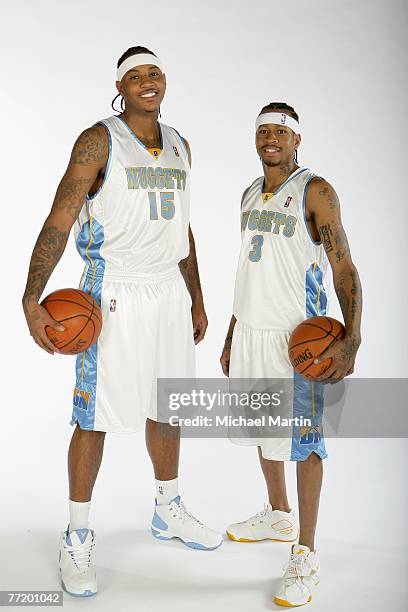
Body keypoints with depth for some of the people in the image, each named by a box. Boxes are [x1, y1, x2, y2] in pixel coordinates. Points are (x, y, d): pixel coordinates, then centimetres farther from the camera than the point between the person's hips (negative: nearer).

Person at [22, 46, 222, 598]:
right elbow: (59, 222, -15)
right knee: (96, 417, -2)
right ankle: (77, 538, 13)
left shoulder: (178, 145, 12)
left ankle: (168, 511, 34)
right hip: (114, 292, -6)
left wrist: (196, 300, 19)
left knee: (167, 406, 15)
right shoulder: (99, 140, -8)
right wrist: (32, 301, -26)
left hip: (169, 289, 6)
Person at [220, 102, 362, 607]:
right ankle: (278, 516, 38)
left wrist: (351, 339, -27)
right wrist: (231, 336, 19)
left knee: (303, 438, -3)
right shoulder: (251, 194, 14)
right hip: (251, 329, 8)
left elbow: (344, 268, -14)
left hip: (297, 336, -7)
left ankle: (305, 556, 6)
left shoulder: (314, 191, -8)